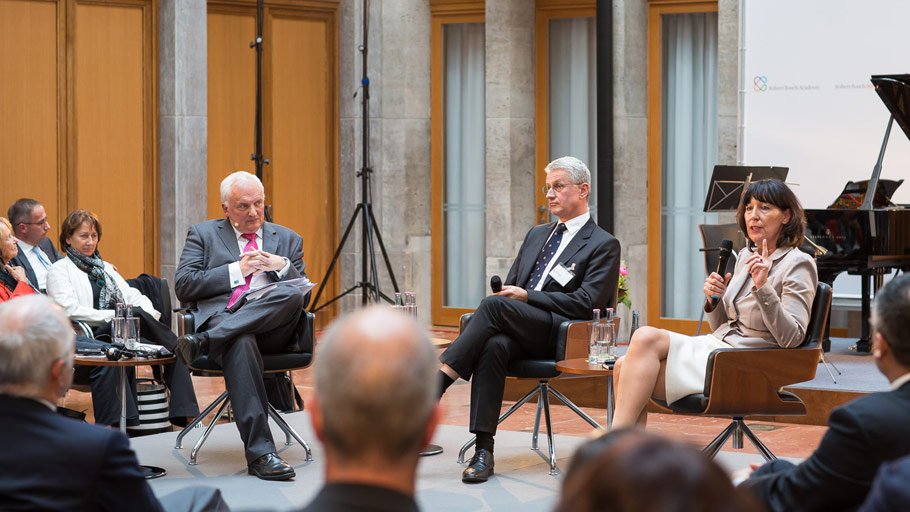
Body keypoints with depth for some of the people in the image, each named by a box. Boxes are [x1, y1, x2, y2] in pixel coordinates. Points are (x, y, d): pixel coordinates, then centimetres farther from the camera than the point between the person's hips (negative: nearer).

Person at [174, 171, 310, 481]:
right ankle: (260, 452, -45)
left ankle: (203, 342, -36)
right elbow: (183, 286, 4)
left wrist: (283, 268, -2)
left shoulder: (287, 239, 24)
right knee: (241, 343, -40)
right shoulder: (203, 234, 18)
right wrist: (236, 270, -2)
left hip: (273, 329, 2)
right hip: (221, 320, -2)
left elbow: (304, 295, 18)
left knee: (292, 295, -33)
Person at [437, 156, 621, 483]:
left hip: (561, 337, -5)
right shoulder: (537, 235, 28)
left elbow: (586, 303, -8)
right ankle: (483, 450, -40)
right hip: (519, 332, 5)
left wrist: (527, 297, -11)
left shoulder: (604, 245, 5)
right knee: (493, 345, -33)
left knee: (493, 305, -31)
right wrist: (508, 294, 0)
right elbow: (510, 287, 26)